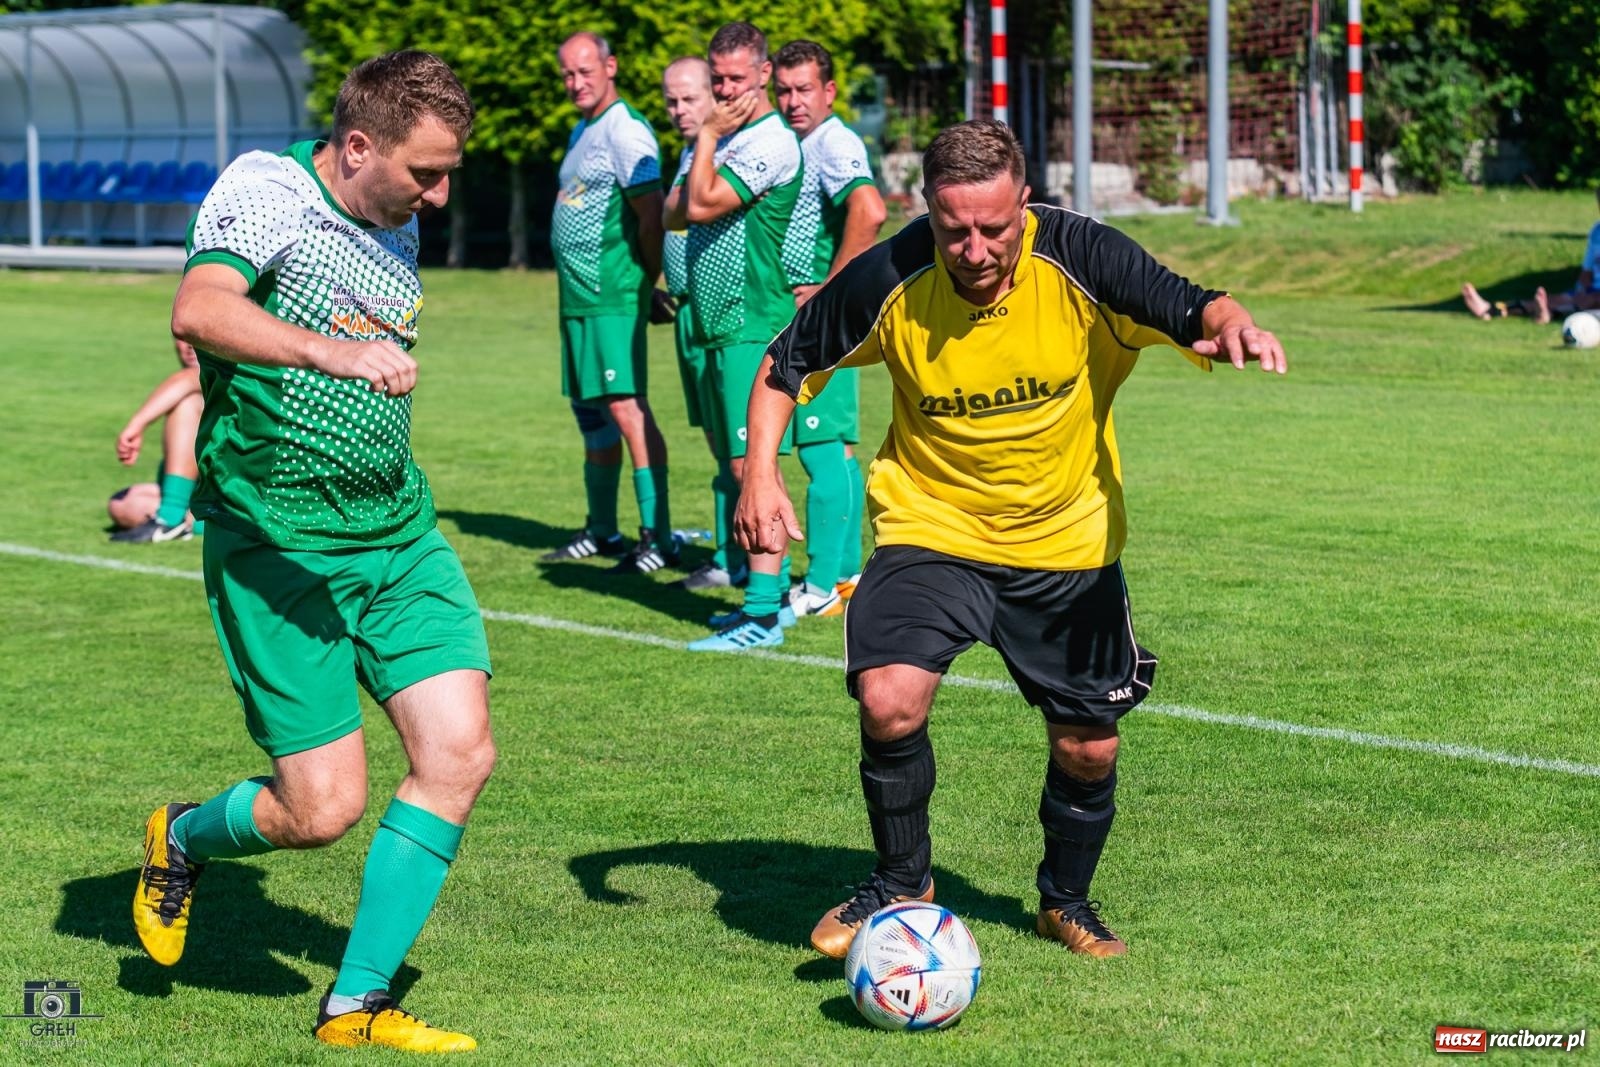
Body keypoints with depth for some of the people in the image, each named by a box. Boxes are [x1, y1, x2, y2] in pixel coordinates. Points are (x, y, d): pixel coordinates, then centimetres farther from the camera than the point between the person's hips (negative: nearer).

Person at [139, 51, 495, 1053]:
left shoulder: (398, 230, 12)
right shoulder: (266, 189, -12)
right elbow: (200, 310, -31)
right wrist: (334, 353, -44)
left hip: (398, 534, 7)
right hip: (276, 544, -7)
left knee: (461, 751, -6)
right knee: (325, 807, -6)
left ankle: (358, 1004, 7)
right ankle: (182, 839, 29)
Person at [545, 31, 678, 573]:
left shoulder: (625, 131, -12)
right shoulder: (582, 132, 18)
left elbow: (651, 213, -17)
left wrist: (647, 285, -10)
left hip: (613, 296, -10)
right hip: (578, 298, 10)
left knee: (625, 407, -15)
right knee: (591, 413, 15)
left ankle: (658, 538, -16)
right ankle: (601, 531, 26)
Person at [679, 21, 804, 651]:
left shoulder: (772, 142, -13)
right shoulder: (726, 136, 16)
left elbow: (701, 205, -19)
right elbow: (678, 211, 25)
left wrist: (708, 134, -12)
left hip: (752, 326, -10)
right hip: (715, 323, 10)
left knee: (751, 464, -12)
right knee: (738, 466, 13)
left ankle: (763, 616, -13)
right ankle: (774, 591, 22)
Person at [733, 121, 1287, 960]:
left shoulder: (1078, 261, -18)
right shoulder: (888, 281, -17)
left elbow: (1192, 310, -23)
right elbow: (788, 364, -2)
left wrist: (1230, 324, -47)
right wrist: (760, 472, -15)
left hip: (1069, 545, 1)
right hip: (931, 528, -1)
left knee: (1088, 749, 6)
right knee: (888, 701, -23)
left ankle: (1067, 899, 37)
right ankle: (901, 885, 4)